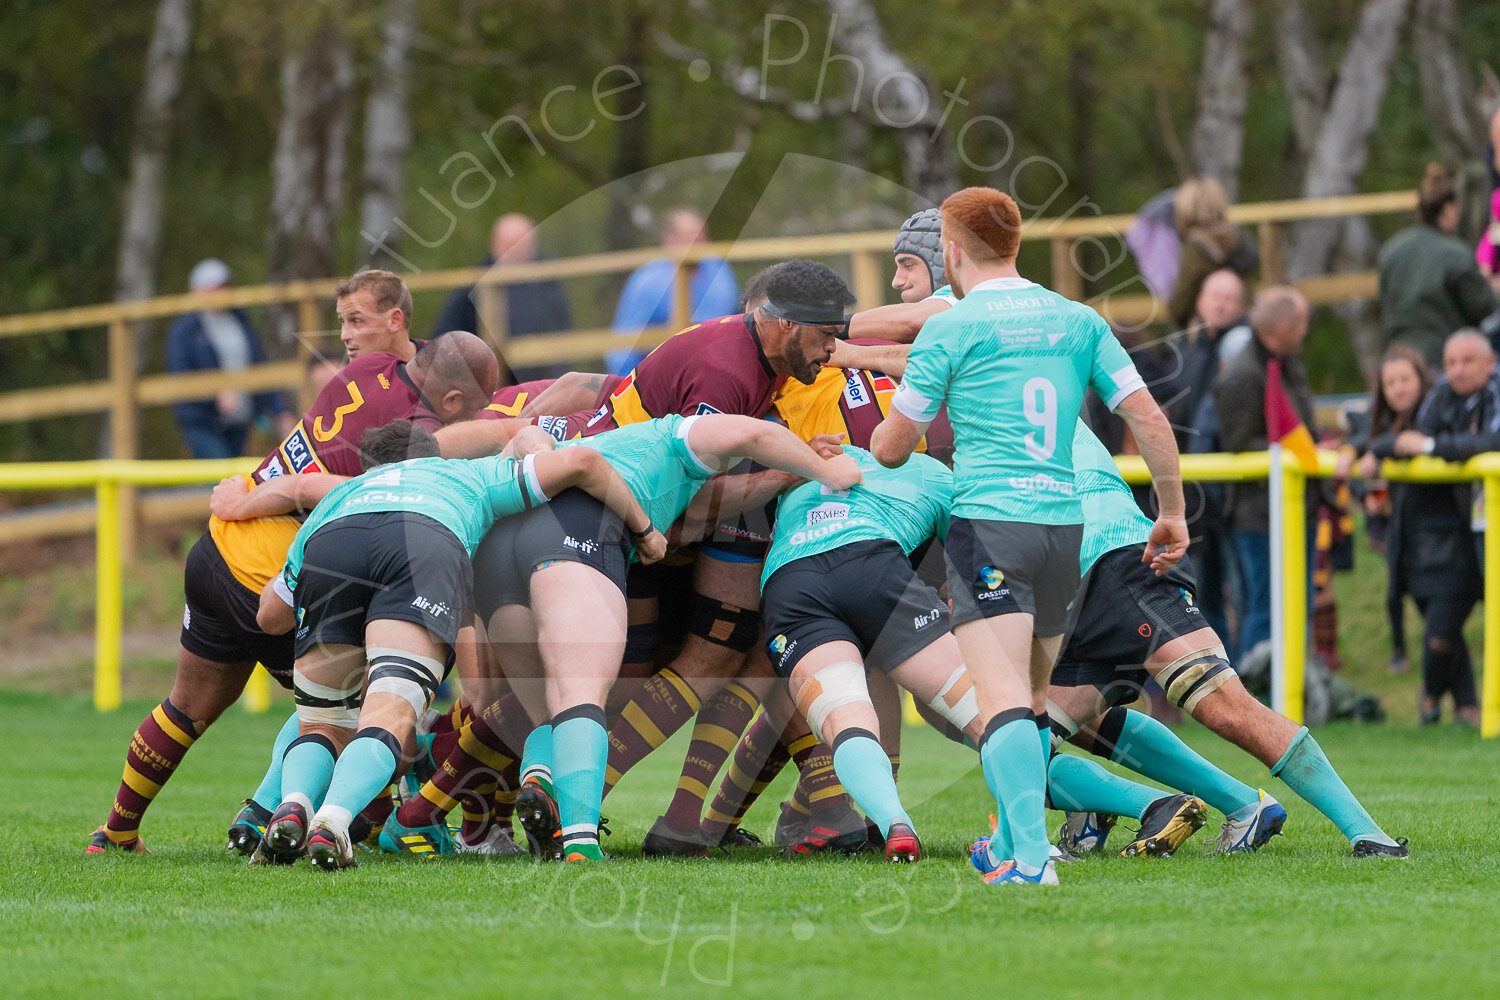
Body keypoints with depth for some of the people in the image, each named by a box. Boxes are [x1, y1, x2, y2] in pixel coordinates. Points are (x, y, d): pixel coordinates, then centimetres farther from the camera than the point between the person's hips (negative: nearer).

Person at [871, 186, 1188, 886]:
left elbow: (890, 449, 5)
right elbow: (1149, 421, 8)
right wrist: (1173, 513, 19)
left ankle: (1029, 856, -31)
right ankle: (1012, 843, 29)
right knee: (1032, 696, 21)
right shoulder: (1078, 321, 13)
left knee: (1002, 696, -17)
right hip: (1065, 522, 6)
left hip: (987, 521, -6)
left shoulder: (949, 329, -1)